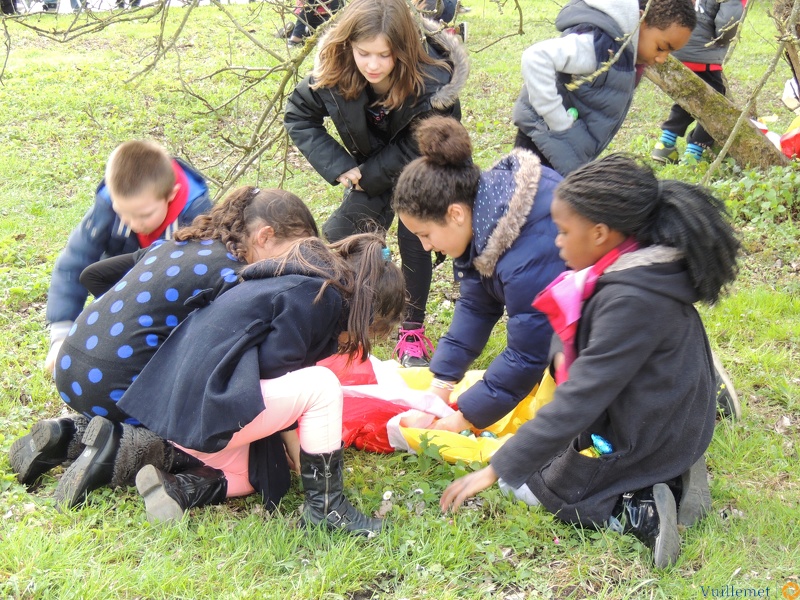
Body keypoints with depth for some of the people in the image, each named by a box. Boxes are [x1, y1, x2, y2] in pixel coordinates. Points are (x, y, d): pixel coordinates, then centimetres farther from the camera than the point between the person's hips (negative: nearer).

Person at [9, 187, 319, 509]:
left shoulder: (175, 245, 16)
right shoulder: (231, 276, -8)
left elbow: (92, 274, 25)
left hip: (69, 371, 8)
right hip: (117, 384, -8)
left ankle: (70, 436, 10)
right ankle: (124, 447, -13)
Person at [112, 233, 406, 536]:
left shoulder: (296, 281, 19)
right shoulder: (319, 296, -11)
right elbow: (271, 366, -17)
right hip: (208, 409, -11)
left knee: (263, 473, 27)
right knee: (321, 386, -13)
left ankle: (180, 488, 6)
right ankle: (325, 507, -5)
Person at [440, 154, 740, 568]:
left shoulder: (629, 301, -33)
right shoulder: (646, 265, -5)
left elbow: (580, 402, -31)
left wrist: (497, 469, -27)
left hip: (640, 440, -9)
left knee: (528, 485, 11)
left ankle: (639, 515, -5)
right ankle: (667, 480, 9)